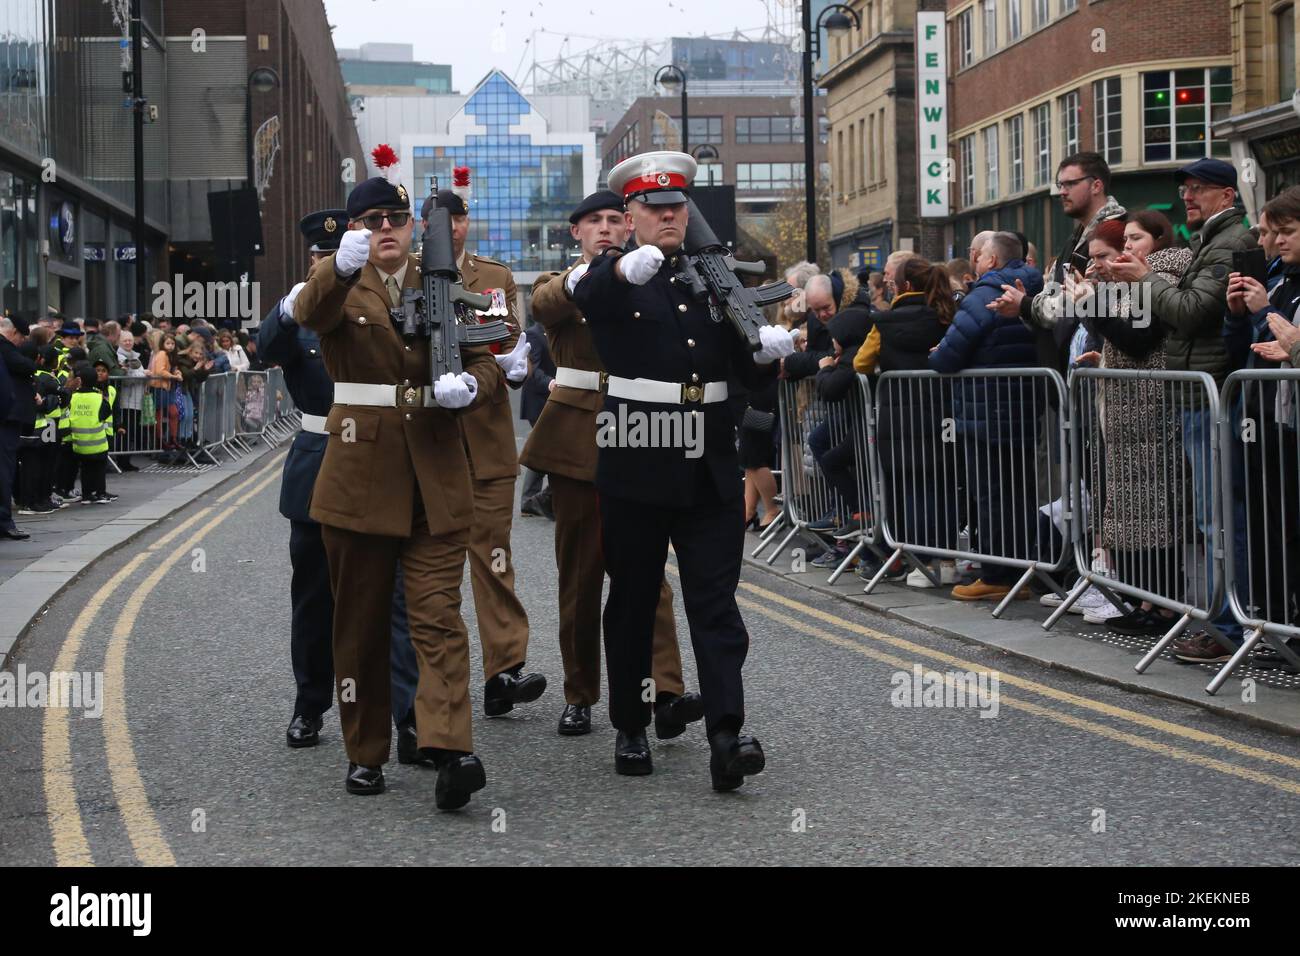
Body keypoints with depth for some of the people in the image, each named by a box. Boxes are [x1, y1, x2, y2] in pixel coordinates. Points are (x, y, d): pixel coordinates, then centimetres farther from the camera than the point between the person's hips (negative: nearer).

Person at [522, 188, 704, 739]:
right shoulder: (558, 285, 8)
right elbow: (546, 305, -17)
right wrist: (589, 274, -36)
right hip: (576, 438, 0)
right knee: (579, 571, 5)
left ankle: (665, 692, -23)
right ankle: (579, 695, 14)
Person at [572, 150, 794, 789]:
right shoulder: (613, 276, 1)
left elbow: (750, 375, 11)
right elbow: (585, 295, -26)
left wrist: (768, 349, -13)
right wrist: (626, 268, -49)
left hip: (710, 470, 3)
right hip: (636, 466, -3)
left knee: (716, 602, -5)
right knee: (632, 601, 7)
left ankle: (726, 735, -11)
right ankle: (630, 729, 20)